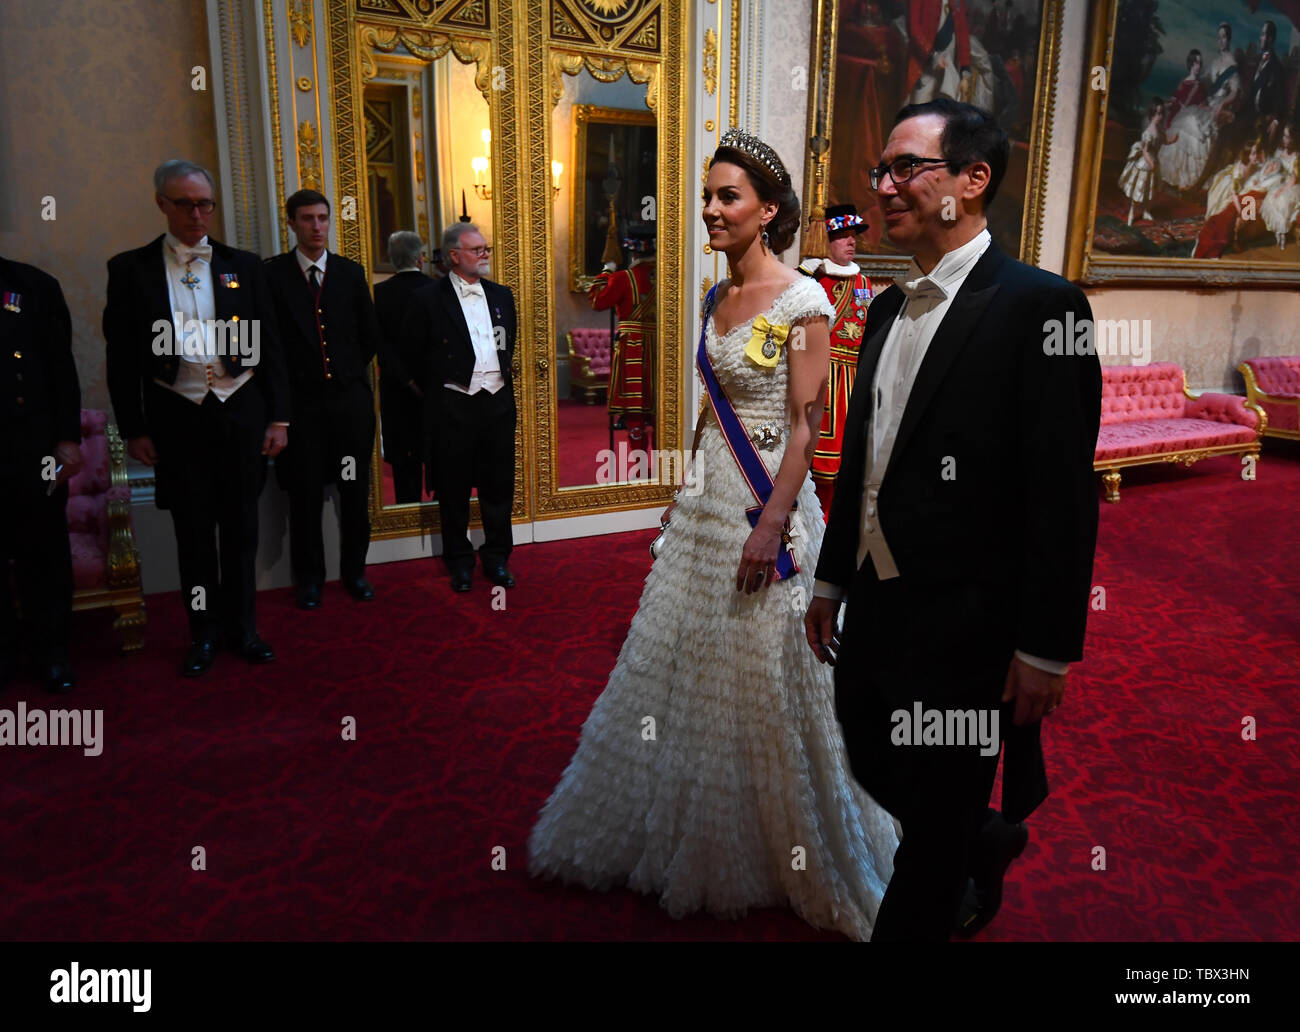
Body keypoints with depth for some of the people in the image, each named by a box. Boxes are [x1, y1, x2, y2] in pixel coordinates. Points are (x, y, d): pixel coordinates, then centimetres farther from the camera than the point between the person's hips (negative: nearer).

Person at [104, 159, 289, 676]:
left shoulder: (243, 265, 7)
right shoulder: (131, 268, 3)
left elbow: (269, 346, 6)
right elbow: (122, 357, 3)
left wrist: (278, 418, 1)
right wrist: (133, 430, -1)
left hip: (240, 414, 1)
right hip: (176, 416, -1)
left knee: (241, 528, 10)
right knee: (193, 533, 8)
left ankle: (242, 627, 24)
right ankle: (204, 633, 22)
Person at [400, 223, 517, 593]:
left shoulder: (502, 295, 11)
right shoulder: (429, 299, -5)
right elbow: (411, 352, 0)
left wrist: (502, 377, 15)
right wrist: (437, 385, 4)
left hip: (498, 403, 4)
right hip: (453, 406, -4)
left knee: (499, 485, 9)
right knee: (454, 489, 7)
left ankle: (496, 557, 25)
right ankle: (460, 562, 21)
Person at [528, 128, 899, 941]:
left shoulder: (802, 303, -13)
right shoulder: (717, 298, 10)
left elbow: (806, 424, -16)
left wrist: (772, 524, -21)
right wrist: (687, 490, 17)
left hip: (766, 502, -8)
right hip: (707, 498, 8)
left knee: (765, 682, 4)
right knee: (688, 668, 16)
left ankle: (791, 854, 29)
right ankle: (692, 840, 38)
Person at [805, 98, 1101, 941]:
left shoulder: (1038, 305, -14)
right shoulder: (888, 309, 9)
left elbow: (1064, 494, -17)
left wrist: (1046, 649, -16)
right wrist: (832, 579, 16)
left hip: (963, 626, -7)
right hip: (874, 609, 8)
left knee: (934, 824, 9)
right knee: (871, 767, 22)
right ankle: (988, 842, 50)